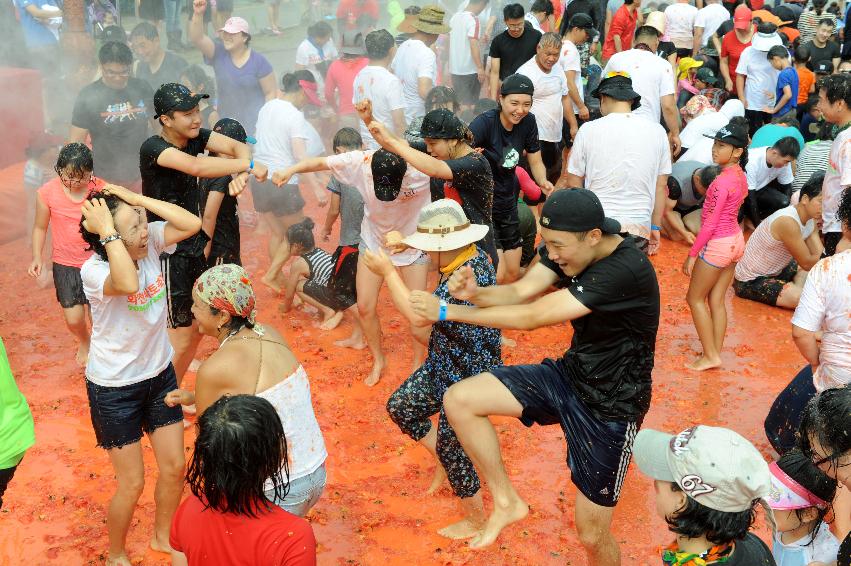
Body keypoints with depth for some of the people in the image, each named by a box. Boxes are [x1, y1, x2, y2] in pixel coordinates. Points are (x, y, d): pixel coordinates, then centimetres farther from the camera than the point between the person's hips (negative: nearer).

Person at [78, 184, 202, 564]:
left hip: (160, 374, 6)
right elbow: (128, 284, -48)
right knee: (132, 484, 6)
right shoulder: (93, 270, -27)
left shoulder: (150, 242, -11)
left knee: (174, 468, 14)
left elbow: (192, 224, -22)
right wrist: (107, 230, -40)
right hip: (114, 387, -5)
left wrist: (136, 199, -24)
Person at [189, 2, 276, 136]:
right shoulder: (218, 53, 0)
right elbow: (197, 38, -15)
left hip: (255, 121, -4)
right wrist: (198, 14, -32)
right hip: (227, 123, 4)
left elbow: (270, 93, -5)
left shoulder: (259, 62, -8)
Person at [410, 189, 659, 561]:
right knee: (459, 400, -8)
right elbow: (520, 292, -9)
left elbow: (531, 317, -30)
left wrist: (449, 312, -23)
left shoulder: (625, 270, -31)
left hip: (611, 406, -7)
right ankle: (507, 502, 8)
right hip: (569, 374, 7)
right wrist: (475, 293, -32)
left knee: (592, 534, 4)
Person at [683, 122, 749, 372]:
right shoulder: (740, 175, 2)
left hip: (717, 245, -8)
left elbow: (710, 224, -22)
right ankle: (715, 353, 20)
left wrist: (692, 254, -17)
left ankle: (710, 356, 9)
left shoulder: (722, 181, -23)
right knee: (717, 301, 14)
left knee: (695, 299, 6)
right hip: (735, 240, 8)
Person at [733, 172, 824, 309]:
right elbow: (807, 263, -25)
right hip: (750, 281, -10)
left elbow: (818, 254, -4)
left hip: (775, 270, 10)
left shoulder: (811, 219, -2)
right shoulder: (788, 222, -32)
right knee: (799, 297, -32)